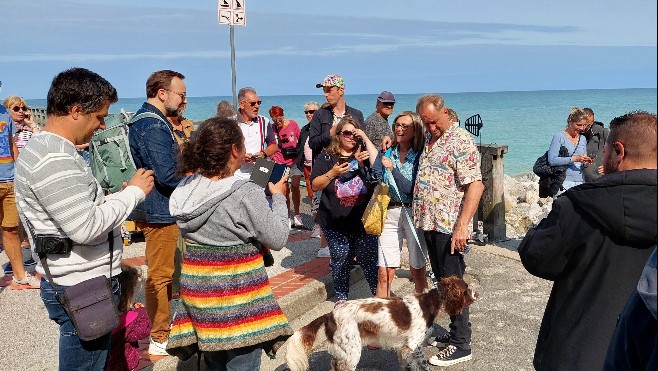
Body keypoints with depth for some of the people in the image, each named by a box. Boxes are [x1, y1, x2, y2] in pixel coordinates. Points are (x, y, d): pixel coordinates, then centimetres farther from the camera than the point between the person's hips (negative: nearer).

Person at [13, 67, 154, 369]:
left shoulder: (43, 148, 12)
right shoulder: (53, 161, -22)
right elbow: (86, 228, -27)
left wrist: (119, 196, 7)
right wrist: (133, 192, -16)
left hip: (78, 285, 10)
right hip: (83, 291, -10)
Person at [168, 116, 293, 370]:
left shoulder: (185, 189, -2)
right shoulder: (246, 194, -21)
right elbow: (278, 239, -12)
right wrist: (278, 197, 1)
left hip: (197, 284, 6)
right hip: (236, 292, -6)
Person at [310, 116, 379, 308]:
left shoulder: (363, 155, 7)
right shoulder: (326, 157, 4)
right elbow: (315, 185, 0)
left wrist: (365, 138, -10)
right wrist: (332, 173, -17)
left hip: (363, 219, 1)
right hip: (336, 220, 0)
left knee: (369, 256, 2)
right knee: (340, 259, 7)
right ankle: (341, 296, 23)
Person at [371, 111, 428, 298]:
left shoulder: (420, 155, -4)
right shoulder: (387, 153, 7)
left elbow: (413, 189, -12)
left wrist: (392, 168, -18)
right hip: (389, 214, 2)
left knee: (418, 271, 9)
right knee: (385, 273, -1)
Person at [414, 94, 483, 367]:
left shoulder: (460, 141, -13)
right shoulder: (429, 139, 13)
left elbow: (475, 185, -19)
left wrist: (462, 226, -24)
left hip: (449, 227, -8)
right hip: (429, 223, 8)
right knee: (442, 281, 15)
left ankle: (461, 345, 10)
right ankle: (455, 332, 28)